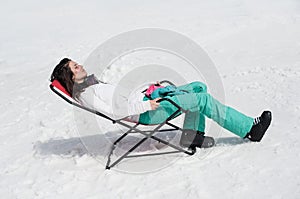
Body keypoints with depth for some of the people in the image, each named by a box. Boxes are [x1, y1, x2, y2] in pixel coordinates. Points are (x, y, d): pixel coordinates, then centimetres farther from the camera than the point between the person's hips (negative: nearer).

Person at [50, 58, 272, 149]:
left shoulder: (93, 84, 19)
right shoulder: (85, 94, -11)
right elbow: (112, 111, -20)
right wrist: (145, 105, -20)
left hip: (146, 99, 10)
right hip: (145, 112, -10)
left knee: (199, 87, 5)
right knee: (203, 99, -15)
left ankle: (192, 134, 1)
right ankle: (249, 128, -7)